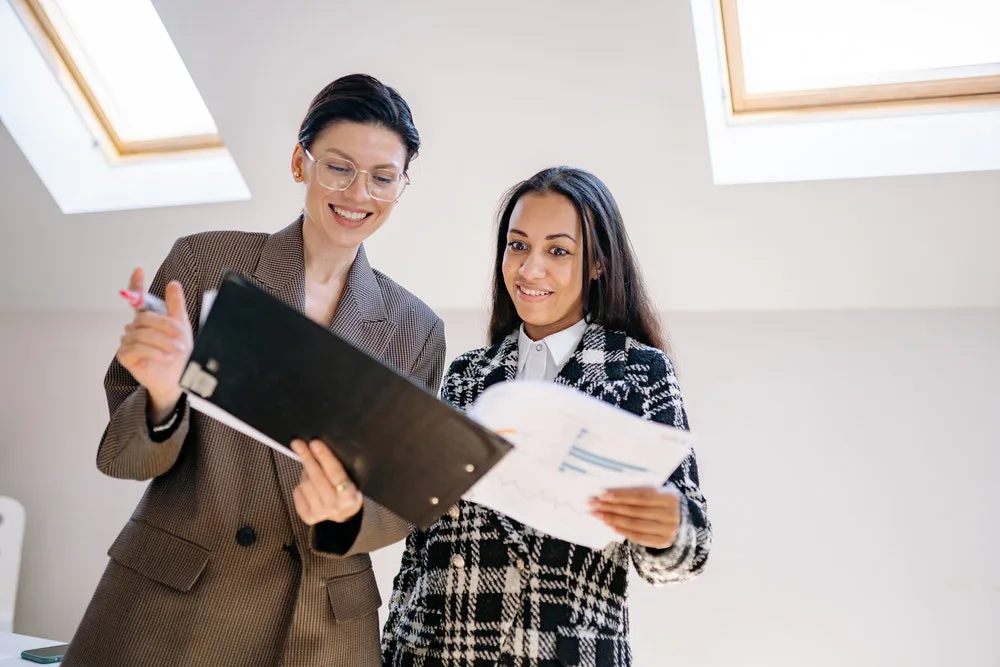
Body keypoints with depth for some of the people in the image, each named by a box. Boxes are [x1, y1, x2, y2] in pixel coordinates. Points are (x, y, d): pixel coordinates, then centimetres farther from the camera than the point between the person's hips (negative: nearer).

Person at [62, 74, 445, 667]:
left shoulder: (416, 330, 1)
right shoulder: (204, 261, -4)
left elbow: (404, 502, 2)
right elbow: (123, 456, -3)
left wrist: (349, 512, -20)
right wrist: (162, 396, -24)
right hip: (166, 606, -1)